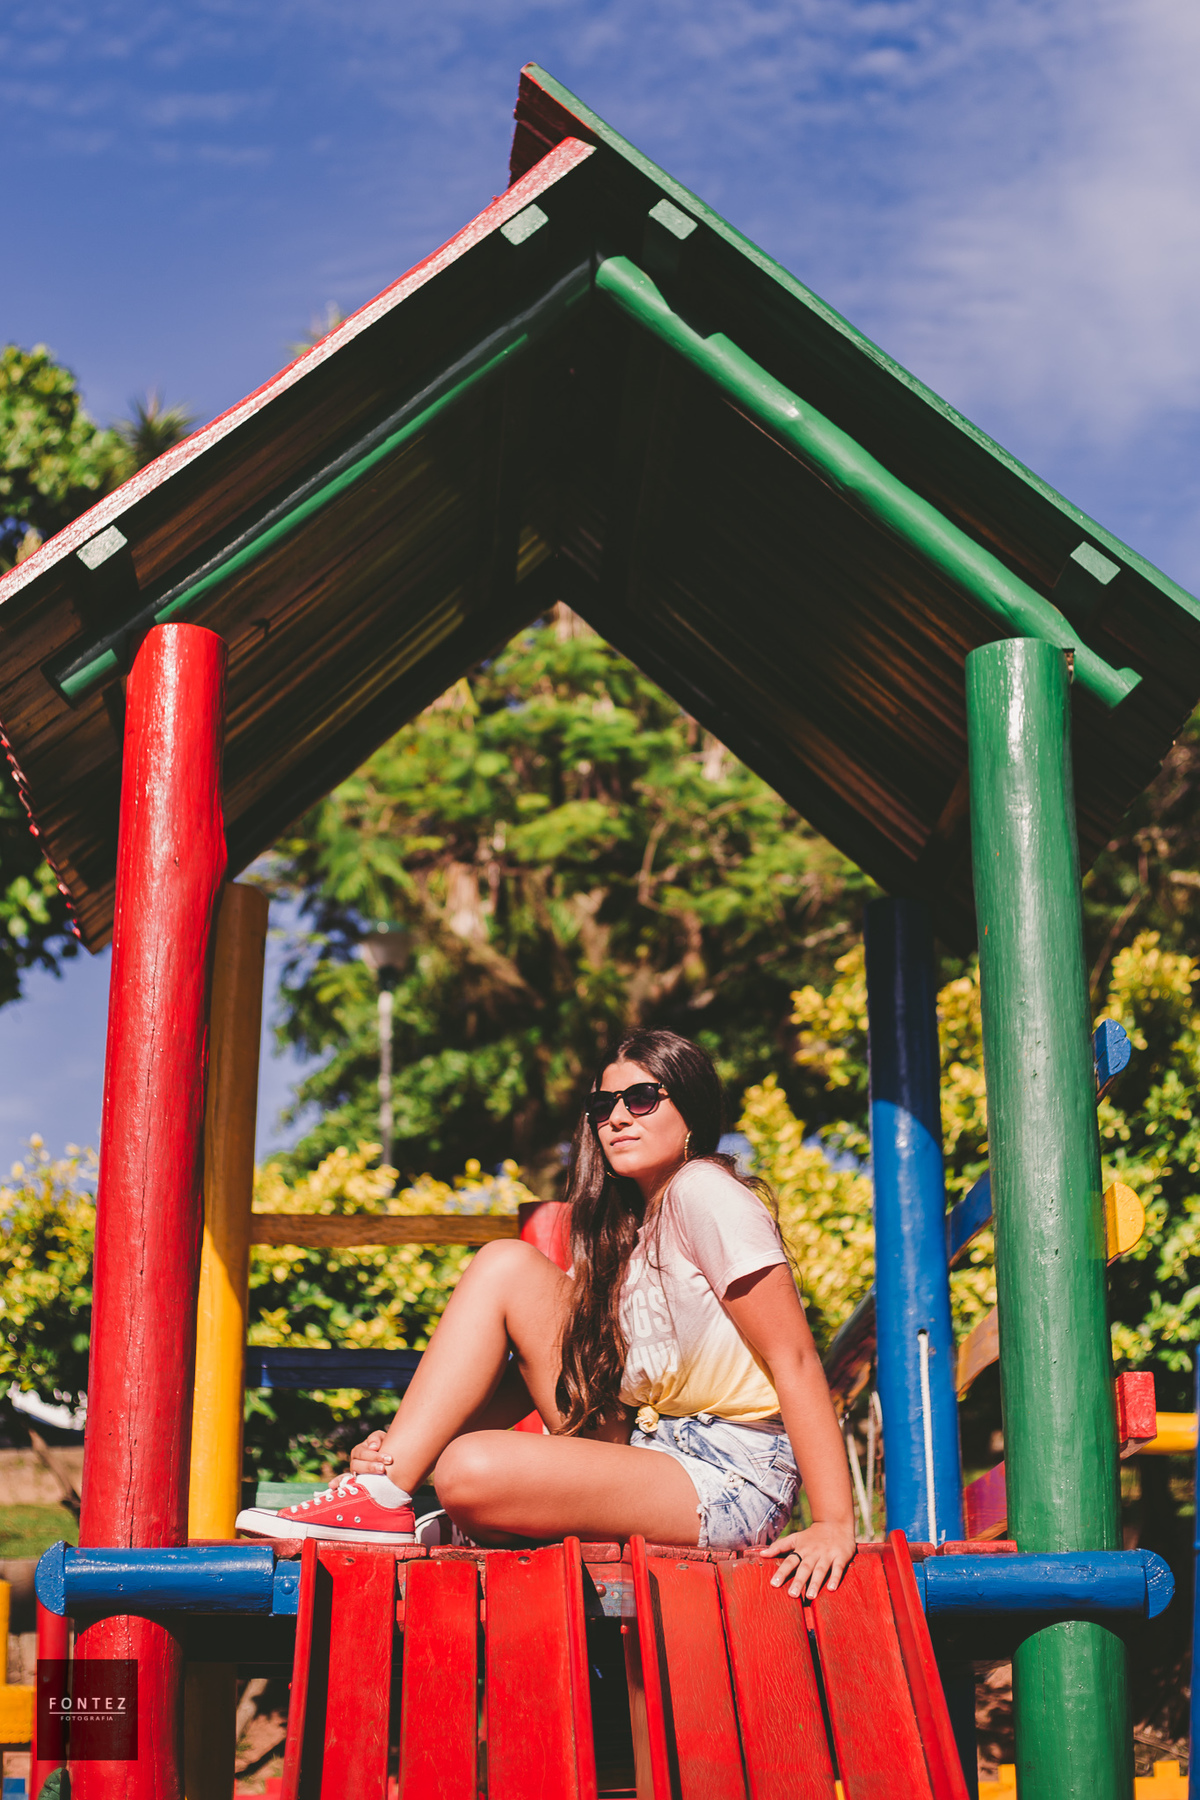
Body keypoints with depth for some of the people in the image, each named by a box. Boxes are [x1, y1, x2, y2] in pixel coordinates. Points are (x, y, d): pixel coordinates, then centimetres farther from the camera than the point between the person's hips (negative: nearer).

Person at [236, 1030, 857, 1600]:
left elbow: (794, 1358, -15)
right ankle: (386, 1488, -4)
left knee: (471, 1472, -30)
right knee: (507, 1265, -2)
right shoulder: (624, 1222, 15)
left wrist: (835, 1524, -22)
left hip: (730, 1482, -8)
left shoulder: (703, 1192, -11)